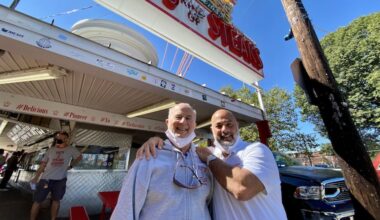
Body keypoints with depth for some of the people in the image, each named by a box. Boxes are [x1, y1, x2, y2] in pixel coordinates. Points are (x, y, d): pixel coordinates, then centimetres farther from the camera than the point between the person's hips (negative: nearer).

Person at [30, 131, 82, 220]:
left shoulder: (71, 149, 1)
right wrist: (36, 177, 4)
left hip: (60, 180, -1)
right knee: (37, 201, 7)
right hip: (46, 178, 1)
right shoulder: (51, 149, 6)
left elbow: (79, 157, 11)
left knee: (56, 200, 12)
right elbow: (43, 164, 8)